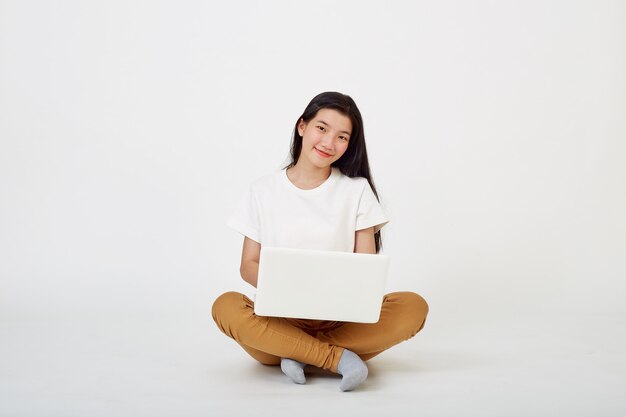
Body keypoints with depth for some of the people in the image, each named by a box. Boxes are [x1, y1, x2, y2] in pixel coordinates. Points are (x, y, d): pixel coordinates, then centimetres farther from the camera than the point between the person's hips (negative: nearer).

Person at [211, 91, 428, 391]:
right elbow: (248, 265, 6)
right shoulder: (263, 191, 8)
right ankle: (338, 358, -27)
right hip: (280, 317, 0)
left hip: (341, 319, 1)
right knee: (226, 306, -30)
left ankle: (297, 353, -23)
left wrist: (349, 291, -19)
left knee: (414, 307, -25)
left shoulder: (357, 190, 8)